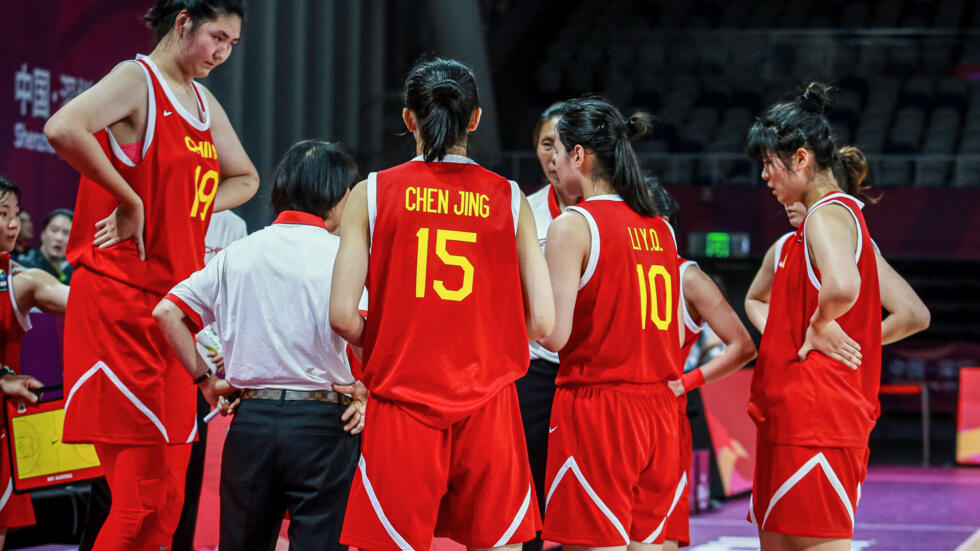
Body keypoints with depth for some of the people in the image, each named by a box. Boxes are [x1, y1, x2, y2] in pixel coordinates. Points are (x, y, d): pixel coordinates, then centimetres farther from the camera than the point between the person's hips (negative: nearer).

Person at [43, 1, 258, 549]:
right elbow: (63, 129, -26)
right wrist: (132, 201, -16)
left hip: (174, 297, 9)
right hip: (121, 300, -9)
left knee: (168, 495, 8)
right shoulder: (137, 80, -8)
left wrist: (192, 211, 9)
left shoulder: (205, 103, 17)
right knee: (142, 496, -11)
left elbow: (245, 179, 30)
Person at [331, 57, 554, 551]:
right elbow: (542, 322, -1)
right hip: (487, 408, 1)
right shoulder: (509, 199, 3)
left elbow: (342, 315, -6)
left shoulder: (372, 194, 0)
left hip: (403, 407, -1)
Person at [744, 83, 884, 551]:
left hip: (814, 418, -10)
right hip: (791, 418, 10)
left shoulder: (827, 214, -13)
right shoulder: (840, 213, 18)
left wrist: (817, 328, -15)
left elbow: (842, 287, -35)